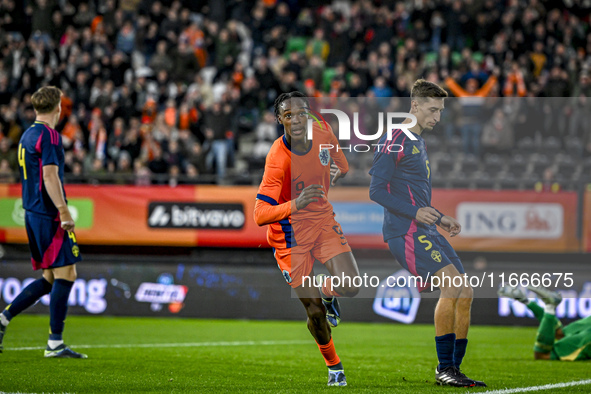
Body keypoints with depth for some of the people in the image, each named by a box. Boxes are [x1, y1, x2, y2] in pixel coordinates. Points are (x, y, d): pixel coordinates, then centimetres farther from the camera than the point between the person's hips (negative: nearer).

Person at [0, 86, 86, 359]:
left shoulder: (27, 135, 17)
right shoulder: (48, 135, -12)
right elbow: (50, 176, -20)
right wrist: (64, 212, -22)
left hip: (32, 213, 10)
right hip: (48, 214, -10)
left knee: (50, 279, 13)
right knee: (65, 273, -7)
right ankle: (54, 343, -9)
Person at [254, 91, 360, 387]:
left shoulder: (323, 135, -9)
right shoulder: (277, 159, -25)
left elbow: (341, 168, 17)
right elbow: (260, 215, -29)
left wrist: (338, 174, -4)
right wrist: (295, 204, -42)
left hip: (323, 219, 4)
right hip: (290, 232, -4)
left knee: (350, 287, -18)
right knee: (315, 313, -3)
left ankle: (327, 291, 20)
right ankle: (333, 366, 25)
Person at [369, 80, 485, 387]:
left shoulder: (418, 142, 22)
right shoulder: (396, 140, -8)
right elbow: (376, 190, -14)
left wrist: (439, 220, 19)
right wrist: (415, 212, -20)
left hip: (425, 230, 10)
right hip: (404, 232, -10)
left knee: (465, 293, 2)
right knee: (452, 284, -22)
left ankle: (454, 370, 8)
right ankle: (444, 368, -15)